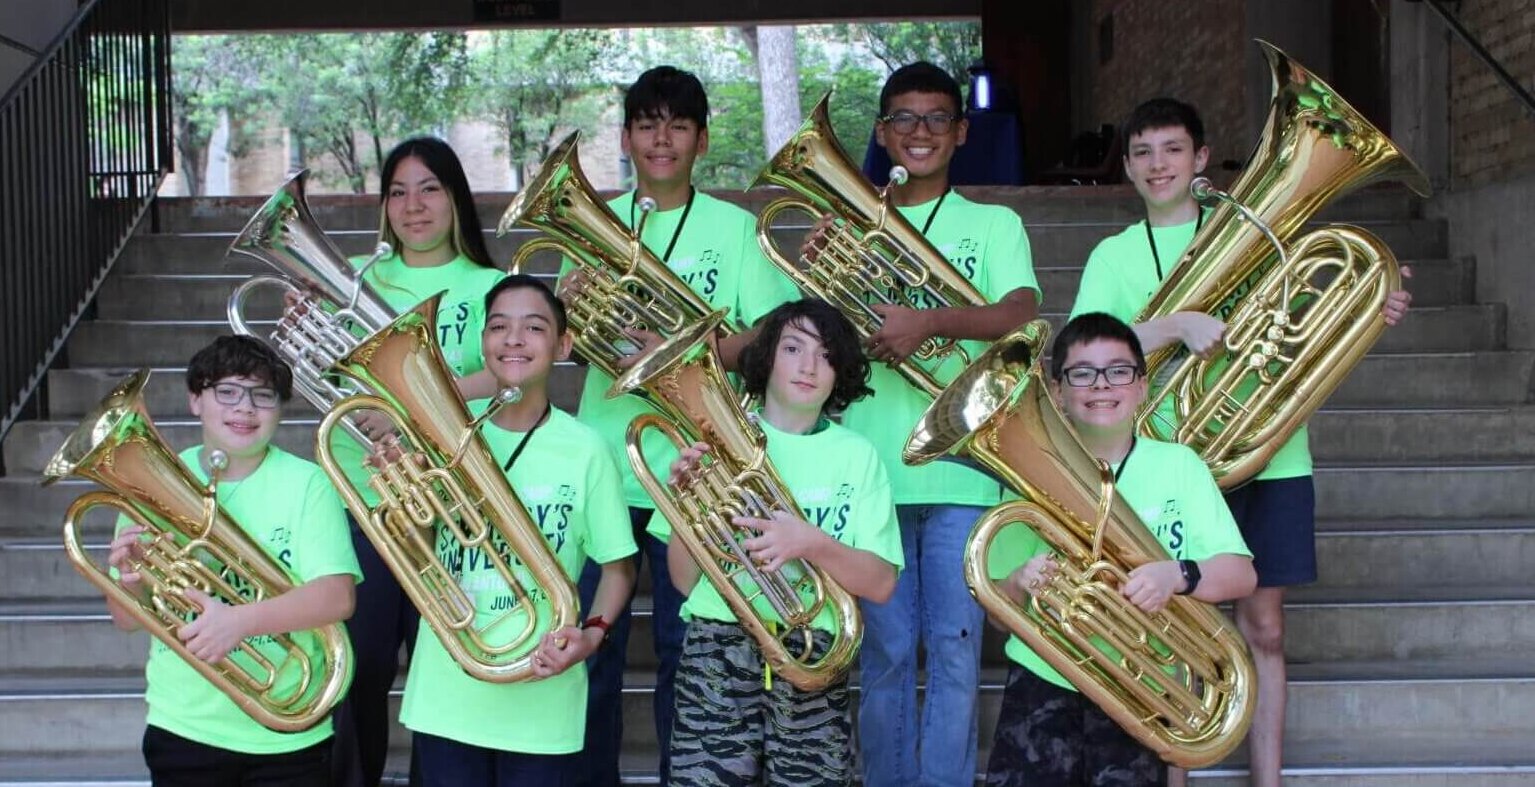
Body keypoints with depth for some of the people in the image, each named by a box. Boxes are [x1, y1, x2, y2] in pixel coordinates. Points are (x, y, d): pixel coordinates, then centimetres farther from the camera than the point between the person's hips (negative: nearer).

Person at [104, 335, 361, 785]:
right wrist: (130, 581, -17)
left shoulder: (306, 484, -7)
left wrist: (241, 619, -30)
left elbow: (337, 597, -17)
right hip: (183, 728, 2)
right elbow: (128, 619, 5)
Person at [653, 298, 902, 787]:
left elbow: (880, 584, -3)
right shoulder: (718, 442, 5)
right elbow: (685, 581, 5)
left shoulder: (857, 456, 7)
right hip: (718, 654, 0)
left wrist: (811, 543, -19)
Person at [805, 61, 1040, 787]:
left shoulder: (993, 224, 9)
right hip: (871, 466, 1)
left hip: (960, 465, -1)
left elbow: (1021, 314, -9)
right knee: (885, 652, 6)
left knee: (953, 647, -2)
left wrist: (930, 321, -25)